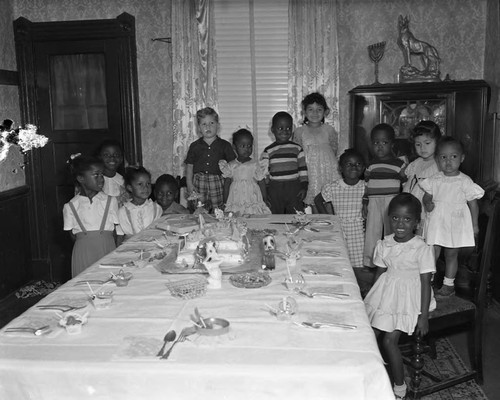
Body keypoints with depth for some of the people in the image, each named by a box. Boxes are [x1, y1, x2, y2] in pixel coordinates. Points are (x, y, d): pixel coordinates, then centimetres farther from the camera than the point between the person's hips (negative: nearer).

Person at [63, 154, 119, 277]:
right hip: (84, 256, 0)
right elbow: (73, 236, 7)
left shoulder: (110, 201, 6)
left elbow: (116, 231, 6)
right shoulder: (70, 207, 4)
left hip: (108, 250, 1)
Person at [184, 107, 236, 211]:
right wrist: (189, 184, 1)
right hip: (198, 182, 1)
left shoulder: (224, 145, 7)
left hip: (217, 182, -1)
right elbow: (189, 166, 10)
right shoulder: (194, 146, 9)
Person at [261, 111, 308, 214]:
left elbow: (303, 168, 7)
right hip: (274, 189, 0)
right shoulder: (268, 151, 5)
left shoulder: (297, 149, 7)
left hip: (294, 189, 0)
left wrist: (304, 187, 0)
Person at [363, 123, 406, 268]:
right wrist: (365, 202, 8)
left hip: (392, 202, -3)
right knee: (372, 231, 5)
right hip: (374, 203, 3)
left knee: (391, 234, 4)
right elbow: (367, 185, 12)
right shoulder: (371, 165, 9)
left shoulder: (399, 164, 0)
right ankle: (369, 263, 16)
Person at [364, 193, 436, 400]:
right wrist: (371, 298, 11)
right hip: (385, 294, 5)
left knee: (389, 340, -12)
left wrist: (424, 316, -12)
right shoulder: (384, 245, 0)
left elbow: (425, 283, -12)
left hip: (408, 298, -5)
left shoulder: (422, 249, -15)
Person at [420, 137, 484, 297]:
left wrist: (474, 224, 1)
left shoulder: (465, 182, -5)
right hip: (436, 222, 1)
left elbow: (473, 204, 1)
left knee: (451, 254, 10)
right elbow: (427, 196, 11)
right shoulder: (434, 180, 0)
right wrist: (427, 204, -12)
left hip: (457, 224, -1)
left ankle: (449, 284, 24)